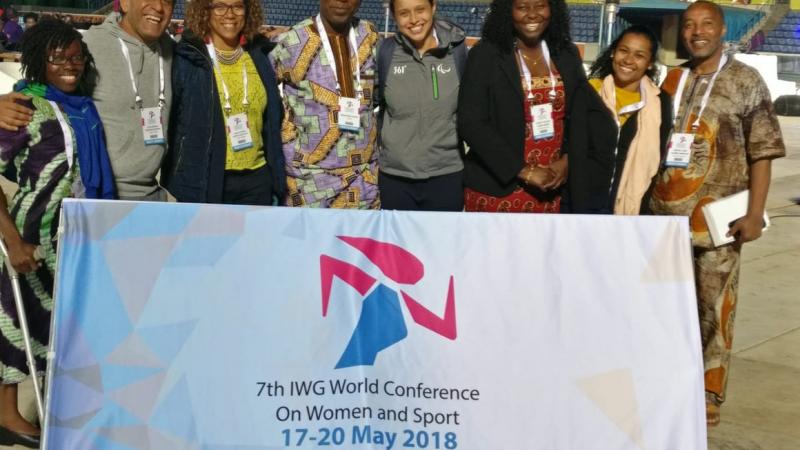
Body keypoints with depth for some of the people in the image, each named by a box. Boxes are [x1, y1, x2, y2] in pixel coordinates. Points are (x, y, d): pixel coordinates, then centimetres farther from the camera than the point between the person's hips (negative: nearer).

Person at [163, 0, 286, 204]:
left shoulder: (258, 57, 10)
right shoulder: (185, 60, -4)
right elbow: (170, 124, -2)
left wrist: (277, 177, 11)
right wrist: (171, 187, -6)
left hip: (256, 180, 4)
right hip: (201, 181, -4)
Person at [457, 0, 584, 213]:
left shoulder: (567, 54, 7)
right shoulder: (485, 54, -6)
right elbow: (471, 124, -12)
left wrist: (567, 160, -6)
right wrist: (523, 171, -15)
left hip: (551, 189, 3)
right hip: (496, 188, -3)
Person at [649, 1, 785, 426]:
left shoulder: (746, 81, 0)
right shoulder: (671, 80, 11)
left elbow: (762, 151, -4)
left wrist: (754, 213, -11)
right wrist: (648, 199, 10)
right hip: (667, 214, 4)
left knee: (713, 306, 1)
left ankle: (708, 394, 13)